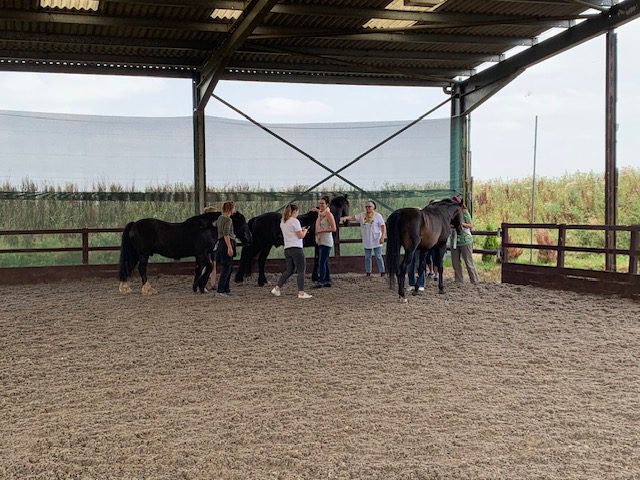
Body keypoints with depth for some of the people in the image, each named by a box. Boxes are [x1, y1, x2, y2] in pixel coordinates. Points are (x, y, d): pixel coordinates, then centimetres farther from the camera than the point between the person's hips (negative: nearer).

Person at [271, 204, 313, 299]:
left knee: (289, 270, 16)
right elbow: (301, 236, -9)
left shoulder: (282, 222, 13)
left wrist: (301, 230, 20)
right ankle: (301, 292, -2)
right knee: (301, 271, -1)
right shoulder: (295, 221, -10)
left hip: (287, 249, 8)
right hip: (296, 248, -8)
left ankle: (277, 288, 10)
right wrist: (305, 230, 10)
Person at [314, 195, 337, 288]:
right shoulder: (320, 214, 12)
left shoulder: (328, 214, -12)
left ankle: (321, 282, -12)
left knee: (322, 262, -12)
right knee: (324, 262, 12)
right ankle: (327, 281, 19)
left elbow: (334, 228, -17)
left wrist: (322, 230, -18)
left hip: (326, 242, -9)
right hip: (321, 241, 9)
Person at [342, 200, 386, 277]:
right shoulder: (362, 215, 3)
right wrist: (345, 218, -23)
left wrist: (382, 237, -15)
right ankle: (368, 272, 19)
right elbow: (353, 217, -6)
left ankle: (382, 272, 10)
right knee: (367, 257, 10)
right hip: (366, 241, 4)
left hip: (376, 241, -4)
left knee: (378, 257, 1)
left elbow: (383, 227, -7)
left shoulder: (378, 216, -6)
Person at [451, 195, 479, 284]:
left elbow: (471, 225, -8)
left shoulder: (464, 212, -8)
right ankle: (458, 281, 17)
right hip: (454, 241, 5)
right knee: (455, 263, 7)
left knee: (469, 263, -1)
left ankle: (474, 281, 6)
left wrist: (462, 224, -24)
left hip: (465, 240, -5)